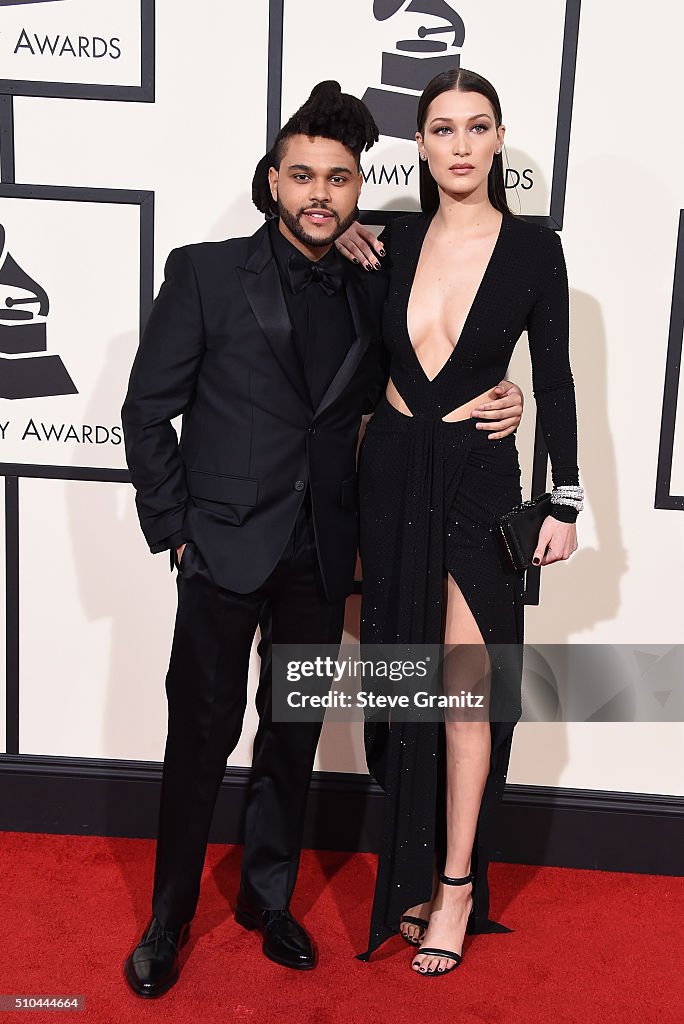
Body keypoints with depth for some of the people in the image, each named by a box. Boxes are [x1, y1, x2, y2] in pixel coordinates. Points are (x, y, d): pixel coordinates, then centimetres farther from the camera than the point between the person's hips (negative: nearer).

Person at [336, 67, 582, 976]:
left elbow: (554, 379, 0)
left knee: (465, 684, -2)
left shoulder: (534, 247, -3)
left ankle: (457, 886, 15)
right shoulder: (392, 239, 3)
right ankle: (412, 869, 26)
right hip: (392, 468, 3)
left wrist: (564, 501, -2)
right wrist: (341, 240, 1)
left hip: (478, 475, -3)